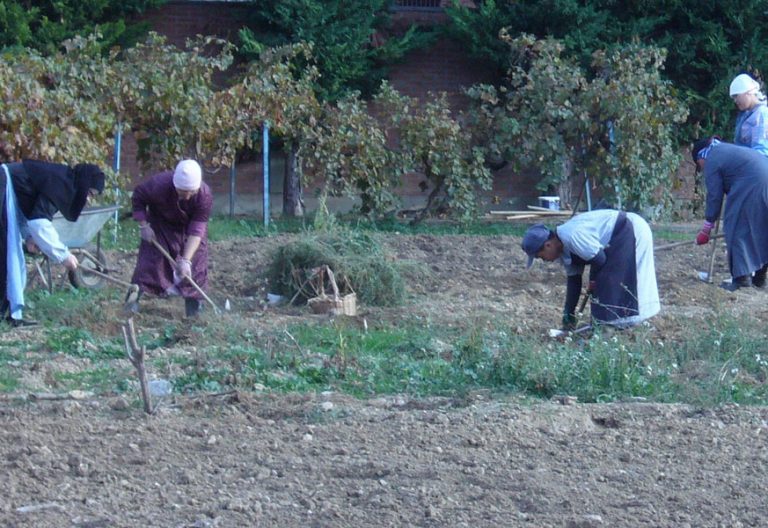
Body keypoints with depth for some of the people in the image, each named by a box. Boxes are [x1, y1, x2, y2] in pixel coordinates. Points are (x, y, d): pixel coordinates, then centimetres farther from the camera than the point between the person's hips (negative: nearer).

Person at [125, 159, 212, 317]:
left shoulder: (205, 196, -37)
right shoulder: (159, 185, -38)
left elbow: (196, 230, -36)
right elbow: (138, 197, -16)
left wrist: (186, 260, -40)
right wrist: (143, 226, -19)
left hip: (189, 224, 1)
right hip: (160, 223, 0)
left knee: (196, 261, -8)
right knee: (150, 256, -10)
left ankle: (193, 303, 3)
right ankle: (133, 297, -3)